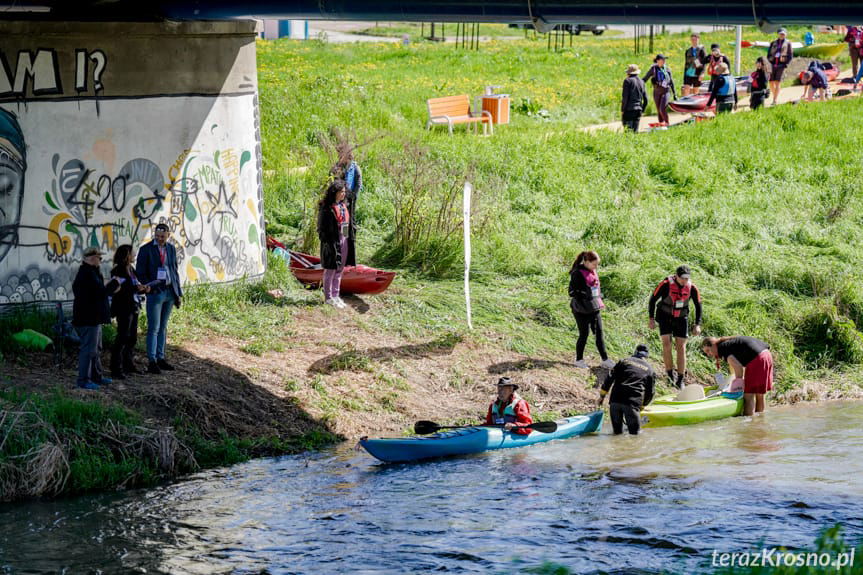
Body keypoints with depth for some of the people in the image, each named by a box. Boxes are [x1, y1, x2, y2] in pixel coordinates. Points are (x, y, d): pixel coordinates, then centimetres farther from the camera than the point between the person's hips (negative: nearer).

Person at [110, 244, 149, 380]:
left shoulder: (131, 269, 13)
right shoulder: (118, 271, -14)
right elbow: (118, 290, -24)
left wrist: (143, 289, 1)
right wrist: (136, 288, -27)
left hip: (133, 308, 9)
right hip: (124, 308, -9)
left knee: (132, 338, 15)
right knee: (122, 338, -9)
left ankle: (129, 364, 26)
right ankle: (116, 369, -7)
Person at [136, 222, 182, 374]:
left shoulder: (171, 249, 10)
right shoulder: (146, 249, -5)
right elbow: (140, 273, -5)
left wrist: (178, 293, 12)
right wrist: (150, 286, -18)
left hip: (170, 293, 5)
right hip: (155, 293, -5)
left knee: (163, 327, 12)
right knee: (154, 328, -5)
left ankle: (160, 358, 18)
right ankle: (151, 362, -3)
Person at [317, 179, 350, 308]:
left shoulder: (343, 206, 10)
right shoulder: (326, 208, -14)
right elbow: (321, 228, -14)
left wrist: (347, 240, 13)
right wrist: (326, 243, -17)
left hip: (343, 241, 8)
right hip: (331, 243, -8)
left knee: (339, 270, 14)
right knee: (330, 270, 2)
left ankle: (335, 295, 23)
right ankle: (328, 298, 11)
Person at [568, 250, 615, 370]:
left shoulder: (593, 272, 10)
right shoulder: (577, 274, -14)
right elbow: (573, 292, -15)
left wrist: (599, 302, 14)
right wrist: (581, 305, -17)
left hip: (595, 308, 7)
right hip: (582, 310, -7)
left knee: (599, 333, 7)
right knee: (584, 334, 1)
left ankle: (605, 360, 10)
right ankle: (579, 360, 15)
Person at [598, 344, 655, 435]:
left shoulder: (624, 361, 15)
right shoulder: (649, 369, 15)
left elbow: (610, 377, 9)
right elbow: (650, 392, 18)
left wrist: (602, 395, 15)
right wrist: (642, 405, 33)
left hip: (615, 399, 2)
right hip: (633, 403, -2)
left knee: (617, 431, 12)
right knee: (634, 432, -2)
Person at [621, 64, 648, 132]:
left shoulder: (628, 81, -6)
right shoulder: (641, 82, 13)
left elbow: (625, 97, -11)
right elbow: (645, 99, 13)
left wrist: (622, 109, -5)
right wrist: (642, 110, 20)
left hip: (629, 109, -6)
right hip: (638, 109, 6)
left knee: (628, 130, -8)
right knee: (635, 130, 8)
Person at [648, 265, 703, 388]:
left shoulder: (692, 288, -14)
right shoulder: (666, 284, -22)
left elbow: (698, 306, 0)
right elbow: (653, 300, -11)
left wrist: (697, 325, -6)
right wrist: (651, 319, -13)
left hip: (681, 318, 2)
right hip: (665, 317, -2)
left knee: (681, 347, -3)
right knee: (667, 344, -15)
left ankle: (681, 379, 2)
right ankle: (670, 373, -4)